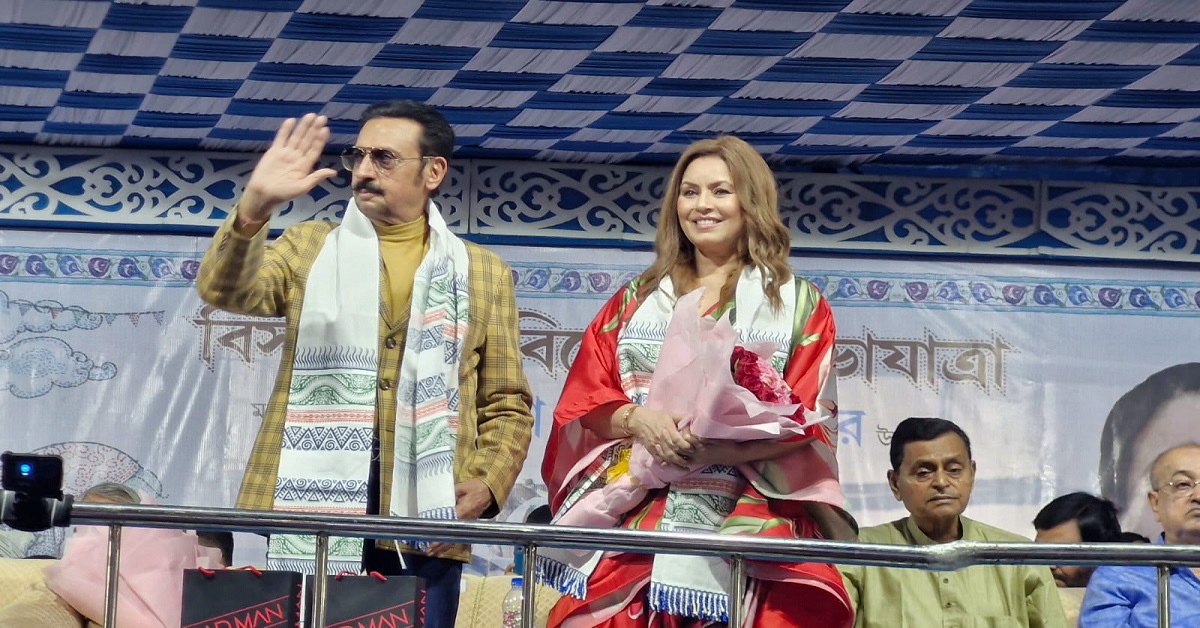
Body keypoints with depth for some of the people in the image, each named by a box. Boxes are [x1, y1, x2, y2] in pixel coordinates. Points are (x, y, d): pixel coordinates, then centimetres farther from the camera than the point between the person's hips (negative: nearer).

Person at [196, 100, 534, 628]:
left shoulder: (483, 274, 14)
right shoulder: (309, 248, 14)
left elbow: (507, 405, 13)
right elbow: (225, 291, -4)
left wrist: (487, 483, -5)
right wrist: (255, 207, -22)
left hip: (426, 523, 0)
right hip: (314, 511, 0)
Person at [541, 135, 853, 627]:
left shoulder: (798, 304, 10)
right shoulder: (634, 302, 18)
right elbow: (583, 401, 10)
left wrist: (729, 447, -17)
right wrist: (636, 419, -12)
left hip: (750, 526, -2)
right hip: (636, 520, 2)